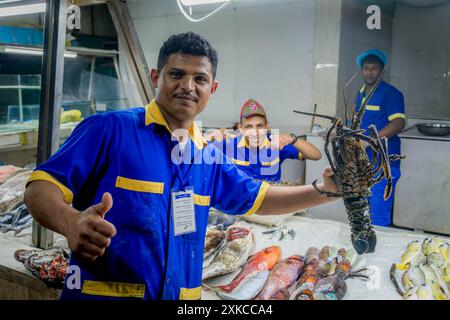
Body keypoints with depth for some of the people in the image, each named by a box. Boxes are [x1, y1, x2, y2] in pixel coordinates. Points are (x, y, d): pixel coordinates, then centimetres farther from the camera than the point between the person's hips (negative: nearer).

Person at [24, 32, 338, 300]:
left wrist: (323, 191, 8)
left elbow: (258, 198, 19)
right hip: (101, 292, -5)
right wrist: (71, 222, -35)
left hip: (180, 295, 6)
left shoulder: (209, 157, 8)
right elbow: (42, 188, -14)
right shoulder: (110, 128, -10)